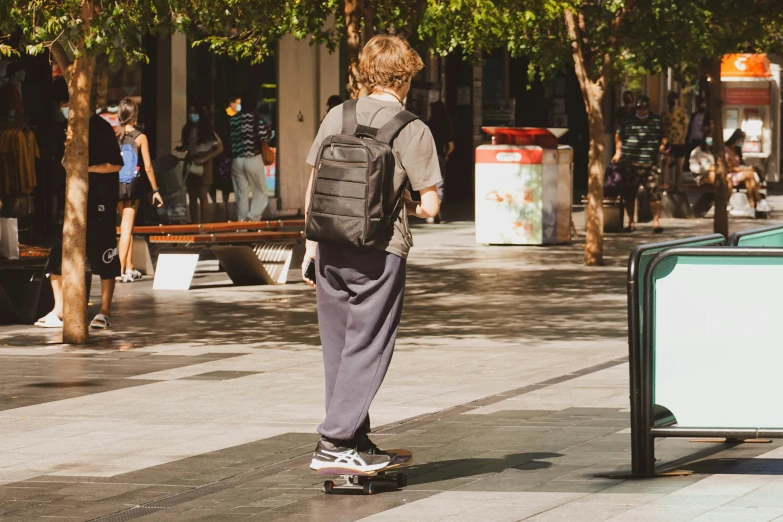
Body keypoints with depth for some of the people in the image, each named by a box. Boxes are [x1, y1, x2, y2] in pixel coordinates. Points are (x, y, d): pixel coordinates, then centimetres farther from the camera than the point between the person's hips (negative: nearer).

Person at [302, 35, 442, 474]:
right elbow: (430, 206, -8)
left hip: (331, 250, 5)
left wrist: (311, 246, 18)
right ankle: (334, 444, -4)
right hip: (379, 254, -5)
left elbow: (313, 188, 10)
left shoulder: (337, 117, 6)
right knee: (367, 349, 1)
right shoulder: (412, 130, -7)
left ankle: (358, 442, 20)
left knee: (339, 347, 13)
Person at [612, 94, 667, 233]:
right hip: (630, 164, 1)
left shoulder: (656, 122, 9)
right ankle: (631, 222, 18)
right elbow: (618, 136, 21)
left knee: (654, 193, -9)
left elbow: (663, 138, 19)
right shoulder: (627, 121, 8)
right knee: (629, 194, 5)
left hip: (649, 164, -1)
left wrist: (663, 146, -1)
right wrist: (618, 151, 11)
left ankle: (656, 221, -3)